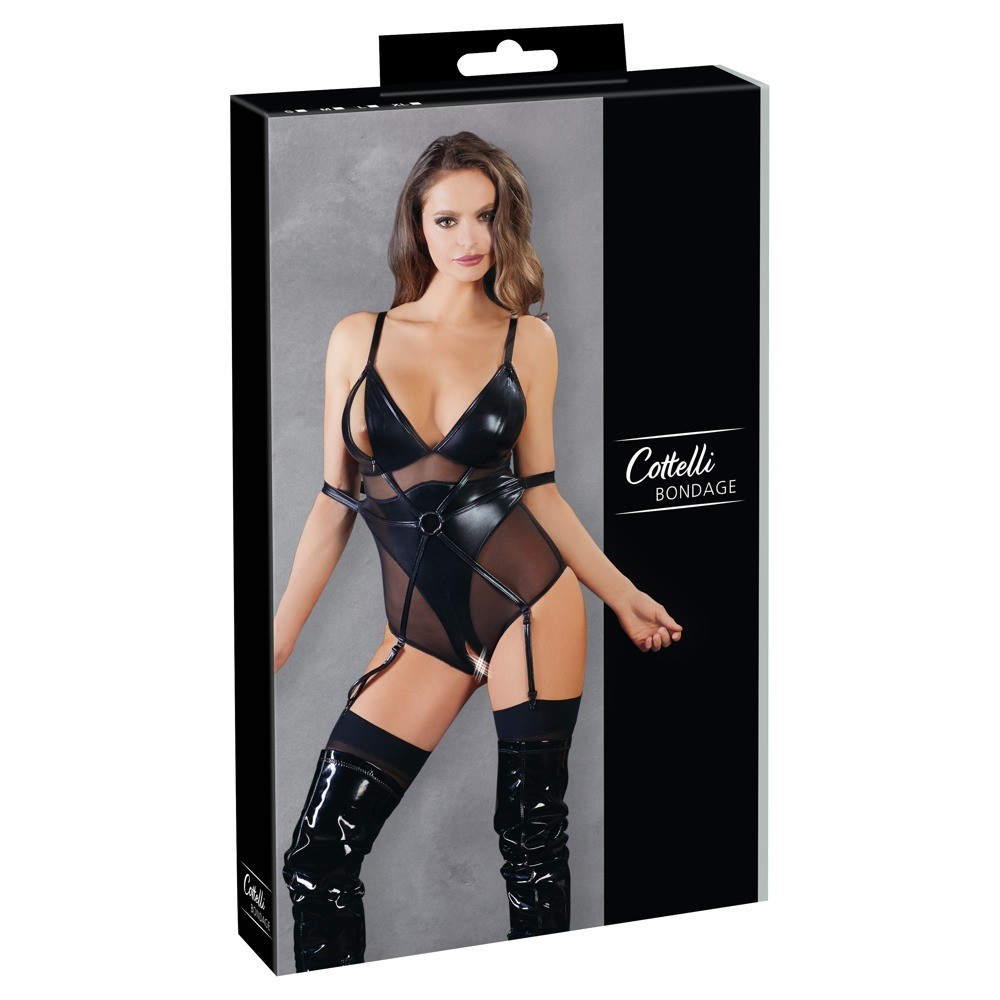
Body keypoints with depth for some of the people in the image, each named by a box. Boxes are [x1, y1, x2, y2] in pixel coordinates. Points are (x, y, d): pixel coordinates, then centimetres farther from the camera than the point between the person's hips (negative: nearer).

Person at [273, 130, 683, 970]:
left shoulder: (526, 341, 4)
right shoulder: (357, 340, 5)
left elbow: (538, 489, 10)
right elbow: (335, 501, 9)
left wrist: (623, 597, 9)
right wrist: (277, 642, 7)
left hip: (528, 603, -1)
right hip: (422, 636, 1)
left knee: (534, 844, 2)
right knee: (317, 861, -7)